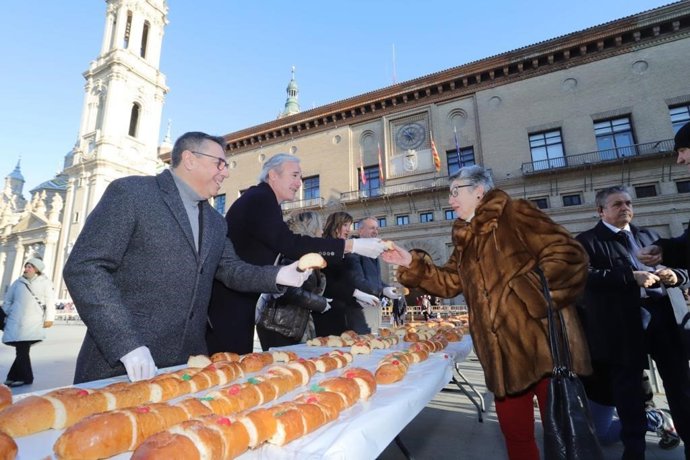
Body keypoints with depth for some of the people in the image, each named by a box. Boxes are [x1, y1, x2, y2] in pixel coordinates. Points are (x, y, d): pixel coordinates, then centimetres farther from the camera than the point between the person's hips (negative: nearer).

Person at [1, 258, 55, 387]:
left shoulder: (44, 282, 5)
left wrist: (49, 318, -7)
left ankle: (14, 376, 9)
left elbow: (50, 300, -1)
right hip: (16, 322, 3)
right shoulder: (18, 282, 15)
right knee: (21, 350, 0)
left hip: (33, 323, -3)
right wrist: (5, 316, 14)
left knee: (23, 350, -4)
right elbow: (8, 300, 22)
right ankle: (25, 376, 10)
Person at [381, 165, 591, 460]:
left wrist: (539, 297, -18)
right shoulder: (465, 237, 14)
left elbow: (569, 256, -13)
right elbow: (450, 282, 12)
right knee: (514, 431, 16)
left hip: (542, 341, -6)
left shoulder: (514, 214, -6)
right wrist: (412, 264, 4)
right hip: (503, 352, 7)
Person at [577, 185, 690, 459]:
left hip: (660, 316, 5)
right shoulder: (588, 240, -3)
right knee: (628, 386, 6)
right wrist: (632, 277, -22)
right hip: (622, 324, -5)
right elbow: (588, 276, -17)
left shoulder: (649, 236, 18)